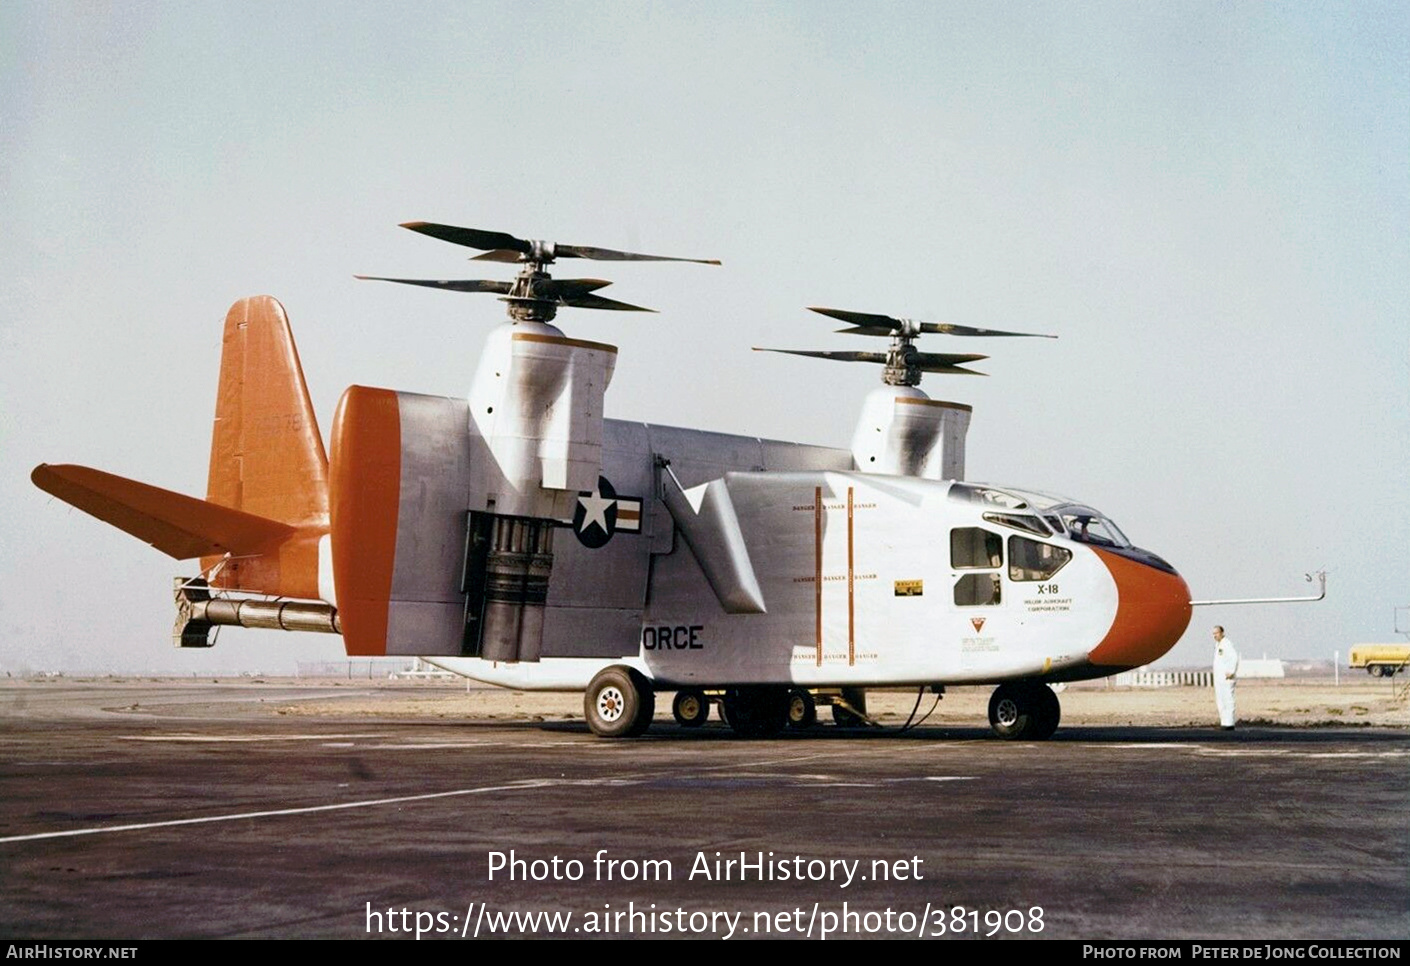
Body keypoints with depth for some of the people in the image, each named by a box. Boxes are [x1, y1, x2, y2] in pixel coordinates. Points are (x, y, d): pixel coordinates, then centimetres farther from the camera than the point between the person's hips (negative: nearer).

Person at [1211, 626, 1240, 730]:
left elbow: (1234, 657, -22)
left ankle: (1229, 724, -12)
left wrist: (1231, 672, -24)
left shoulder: (1227, 644, -12)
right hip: (1218, 678, 10)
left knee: (1228, 700, -11)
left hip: (1227, 678, -10)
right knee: (1220, 701, 11)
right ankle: (1224, 722, 16)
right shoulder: (1217, 644, 18)